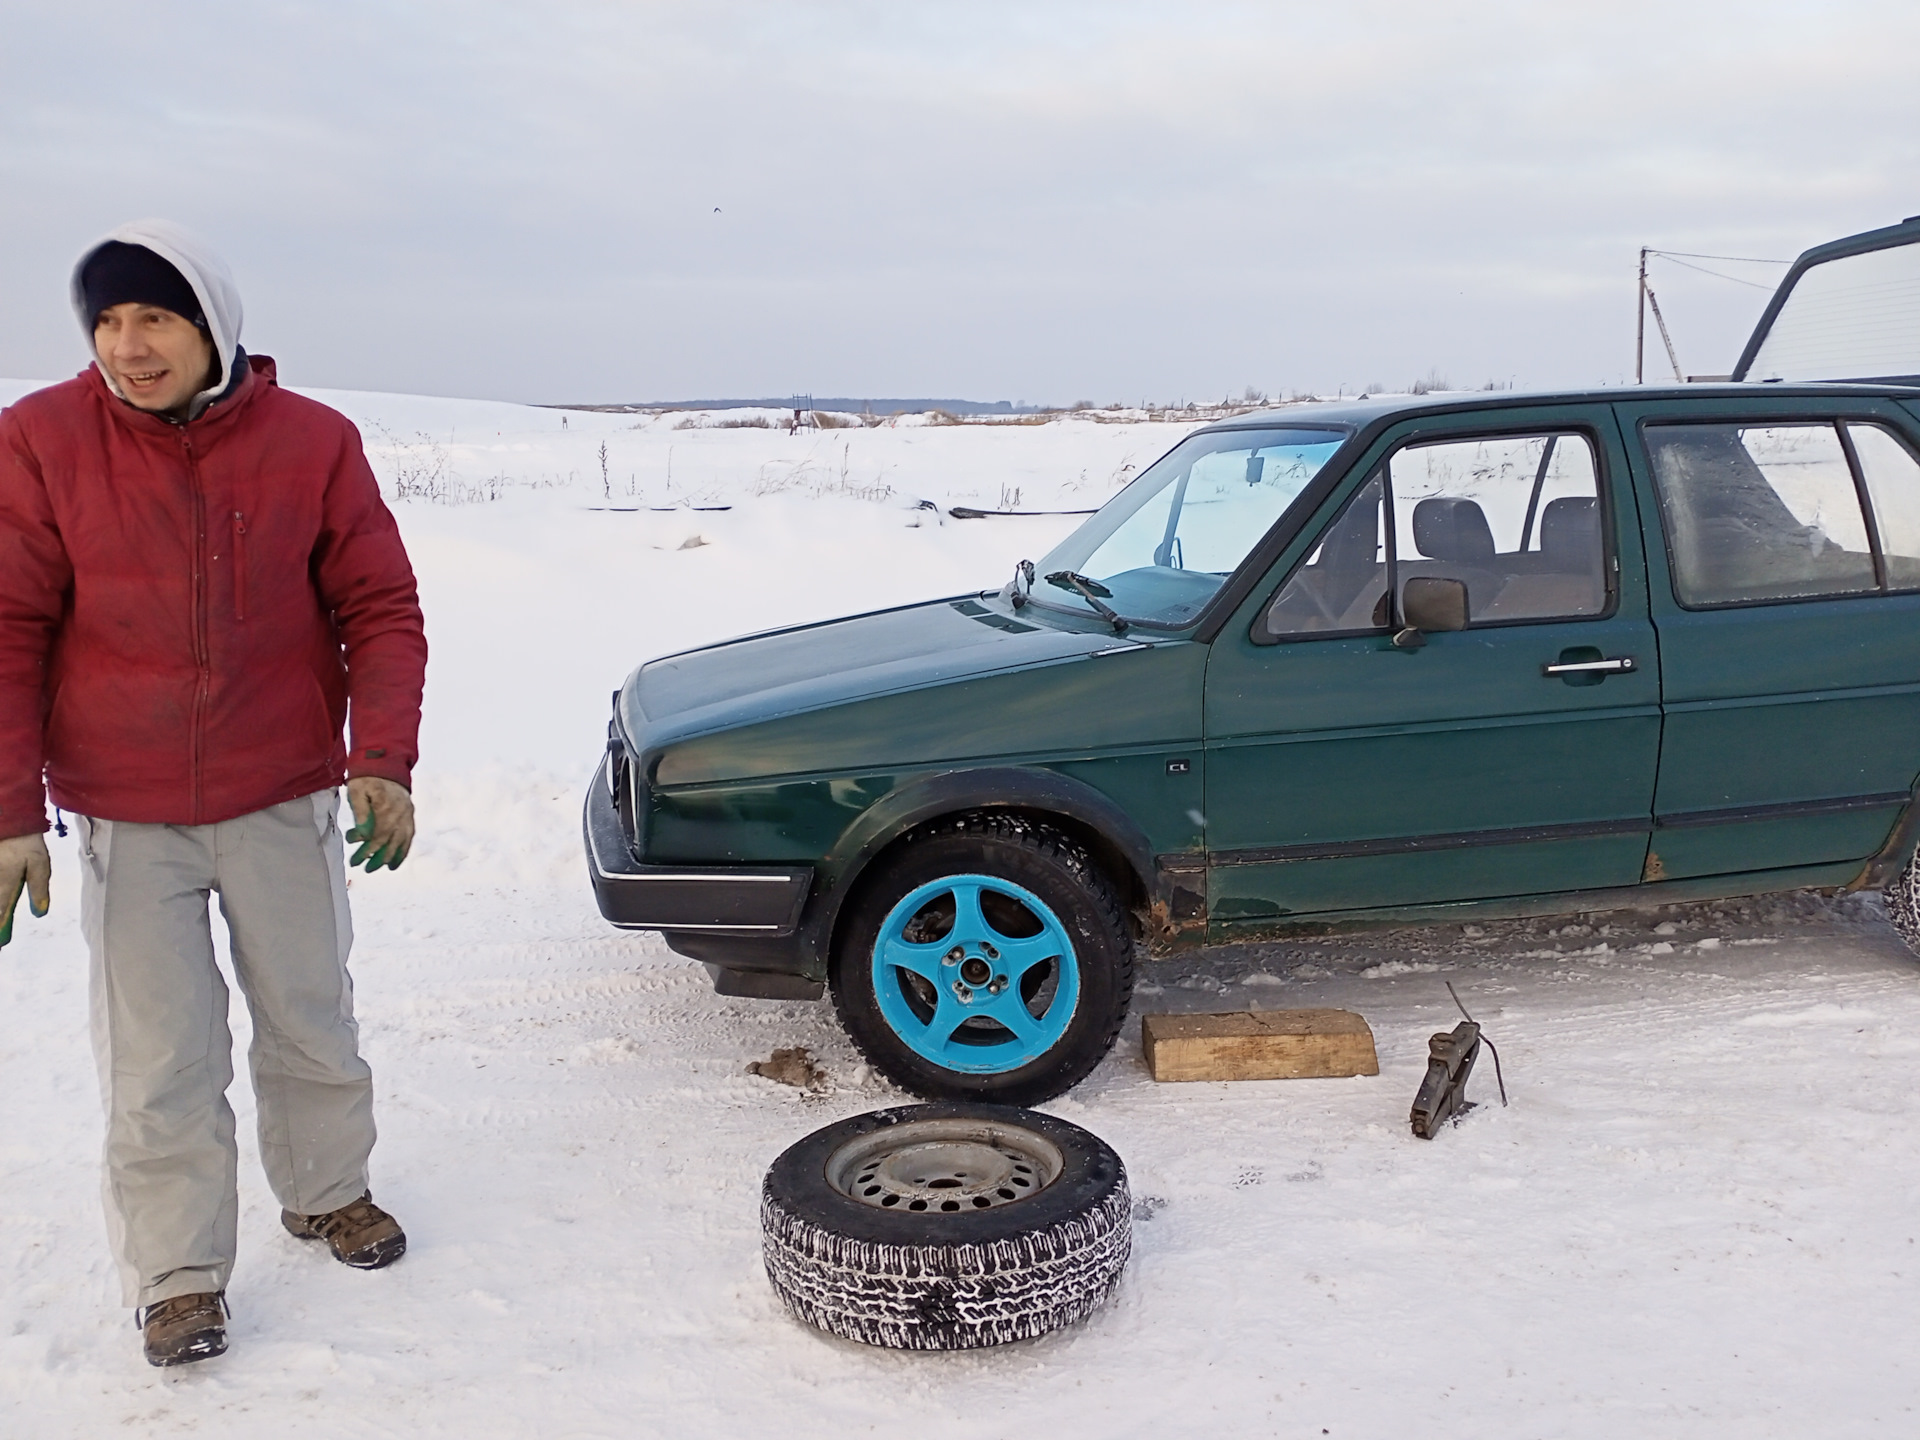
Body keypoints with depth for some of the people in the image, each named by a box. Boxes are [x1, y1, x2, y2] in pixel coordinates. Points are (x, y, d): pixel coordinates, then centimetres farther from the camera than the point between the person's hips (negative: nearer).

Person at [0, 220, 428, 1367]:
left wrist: (383, 762, -14)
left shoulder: (314, 443, -5)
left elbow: (381, 610, -2)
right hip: (123, 815, -1)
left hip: (285, 801, 1)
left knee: (313, 1020, 14)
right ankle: (179, 1273, 24)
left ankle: (328, 1190, 38)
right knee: (160, 1061, 6)